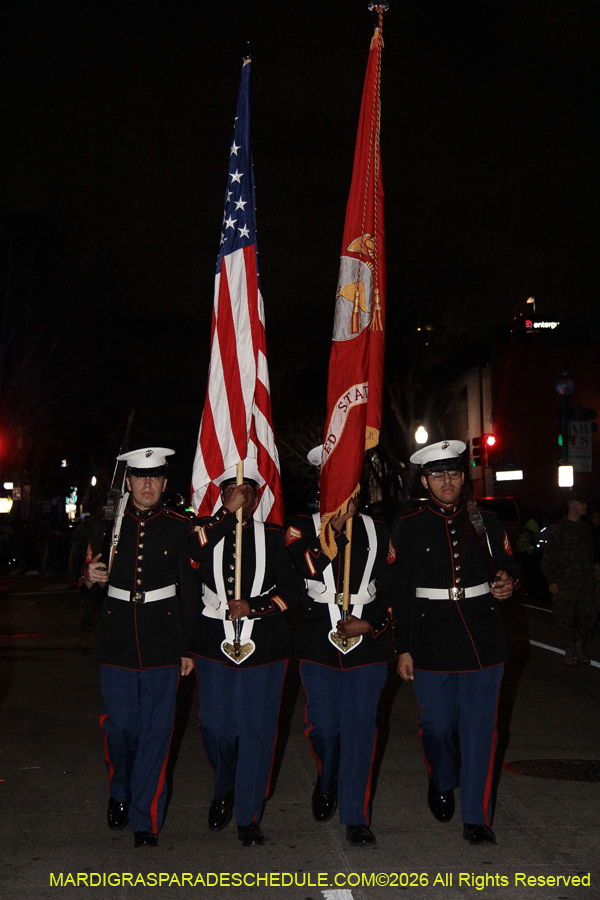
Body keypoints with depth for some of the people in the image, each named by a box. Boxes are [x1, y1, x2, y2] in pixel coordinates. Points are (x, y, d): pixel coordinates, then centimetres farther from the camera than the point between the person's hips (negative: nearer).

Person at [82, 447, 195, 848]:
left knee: (156, 731, 2)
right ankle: (120, 794, 34)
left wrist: (189, 647, -1)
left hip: (163, 644, -1)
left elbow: (190, 590, 2)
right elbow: (92, 587, 12)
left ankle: (145, 818, 14)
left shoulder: (180, 527, 0)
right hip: (118, 644, 1)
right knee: (120, 727, 7)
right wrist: (91, 581, -13)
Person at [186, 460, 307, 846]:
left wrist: (253, 607, -13)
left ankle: (249, 817, 16)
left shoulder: (273, 535, 3)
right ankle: (226, 789, 38)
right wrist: (228, 513, -20)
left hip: (263, 644, -1)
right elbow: (190, 553, -21)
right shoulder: (207, 528, 3)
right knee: (216, 724, 7)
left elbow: (295, 588, -1)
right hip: (214, 642, 1)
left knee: (256, 728, 1)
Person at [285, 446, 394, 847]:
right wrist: (335, 526, -21)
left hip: (368, 645, 1)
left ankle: (356, 817, 12)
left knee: (360, 730, 0)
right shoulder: (302, 527, 2)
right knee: (323, 727, 8)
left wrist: (373, 623, -5)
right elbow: (303, 572, -17)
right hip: (319, 644, -1)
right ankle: (327, 782, 40)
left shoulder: (378, 531, 9)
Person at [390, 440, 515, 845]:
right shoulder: (408, 528, 2)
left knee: (480, 728, 2)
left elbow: (507, 567, 16)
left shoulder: (487, 521, 6)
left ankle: (477, 817, 13)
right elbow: (400, 592, 2)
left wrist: (506, 586, -8)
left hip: (483, 640, 1)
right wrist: (403, 649, 0)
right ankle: (442, 785, 40)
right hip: (432, 641, -1)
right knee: (437, 726, 9)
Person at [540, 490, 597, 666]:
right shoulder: (558, 529, -3)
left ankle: (579, 646, 19)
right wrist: (551, 580, -9)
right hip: (564, 583, -5)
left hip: (586, 582, 5)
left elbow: (591, 555, 18)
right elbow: (548, 558, -4)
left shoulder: (586, 528, 13)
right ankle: (569, 649, 14)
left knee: (589, 614, 1)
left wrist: (592, 577, 11)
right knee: (565, 617, -2)